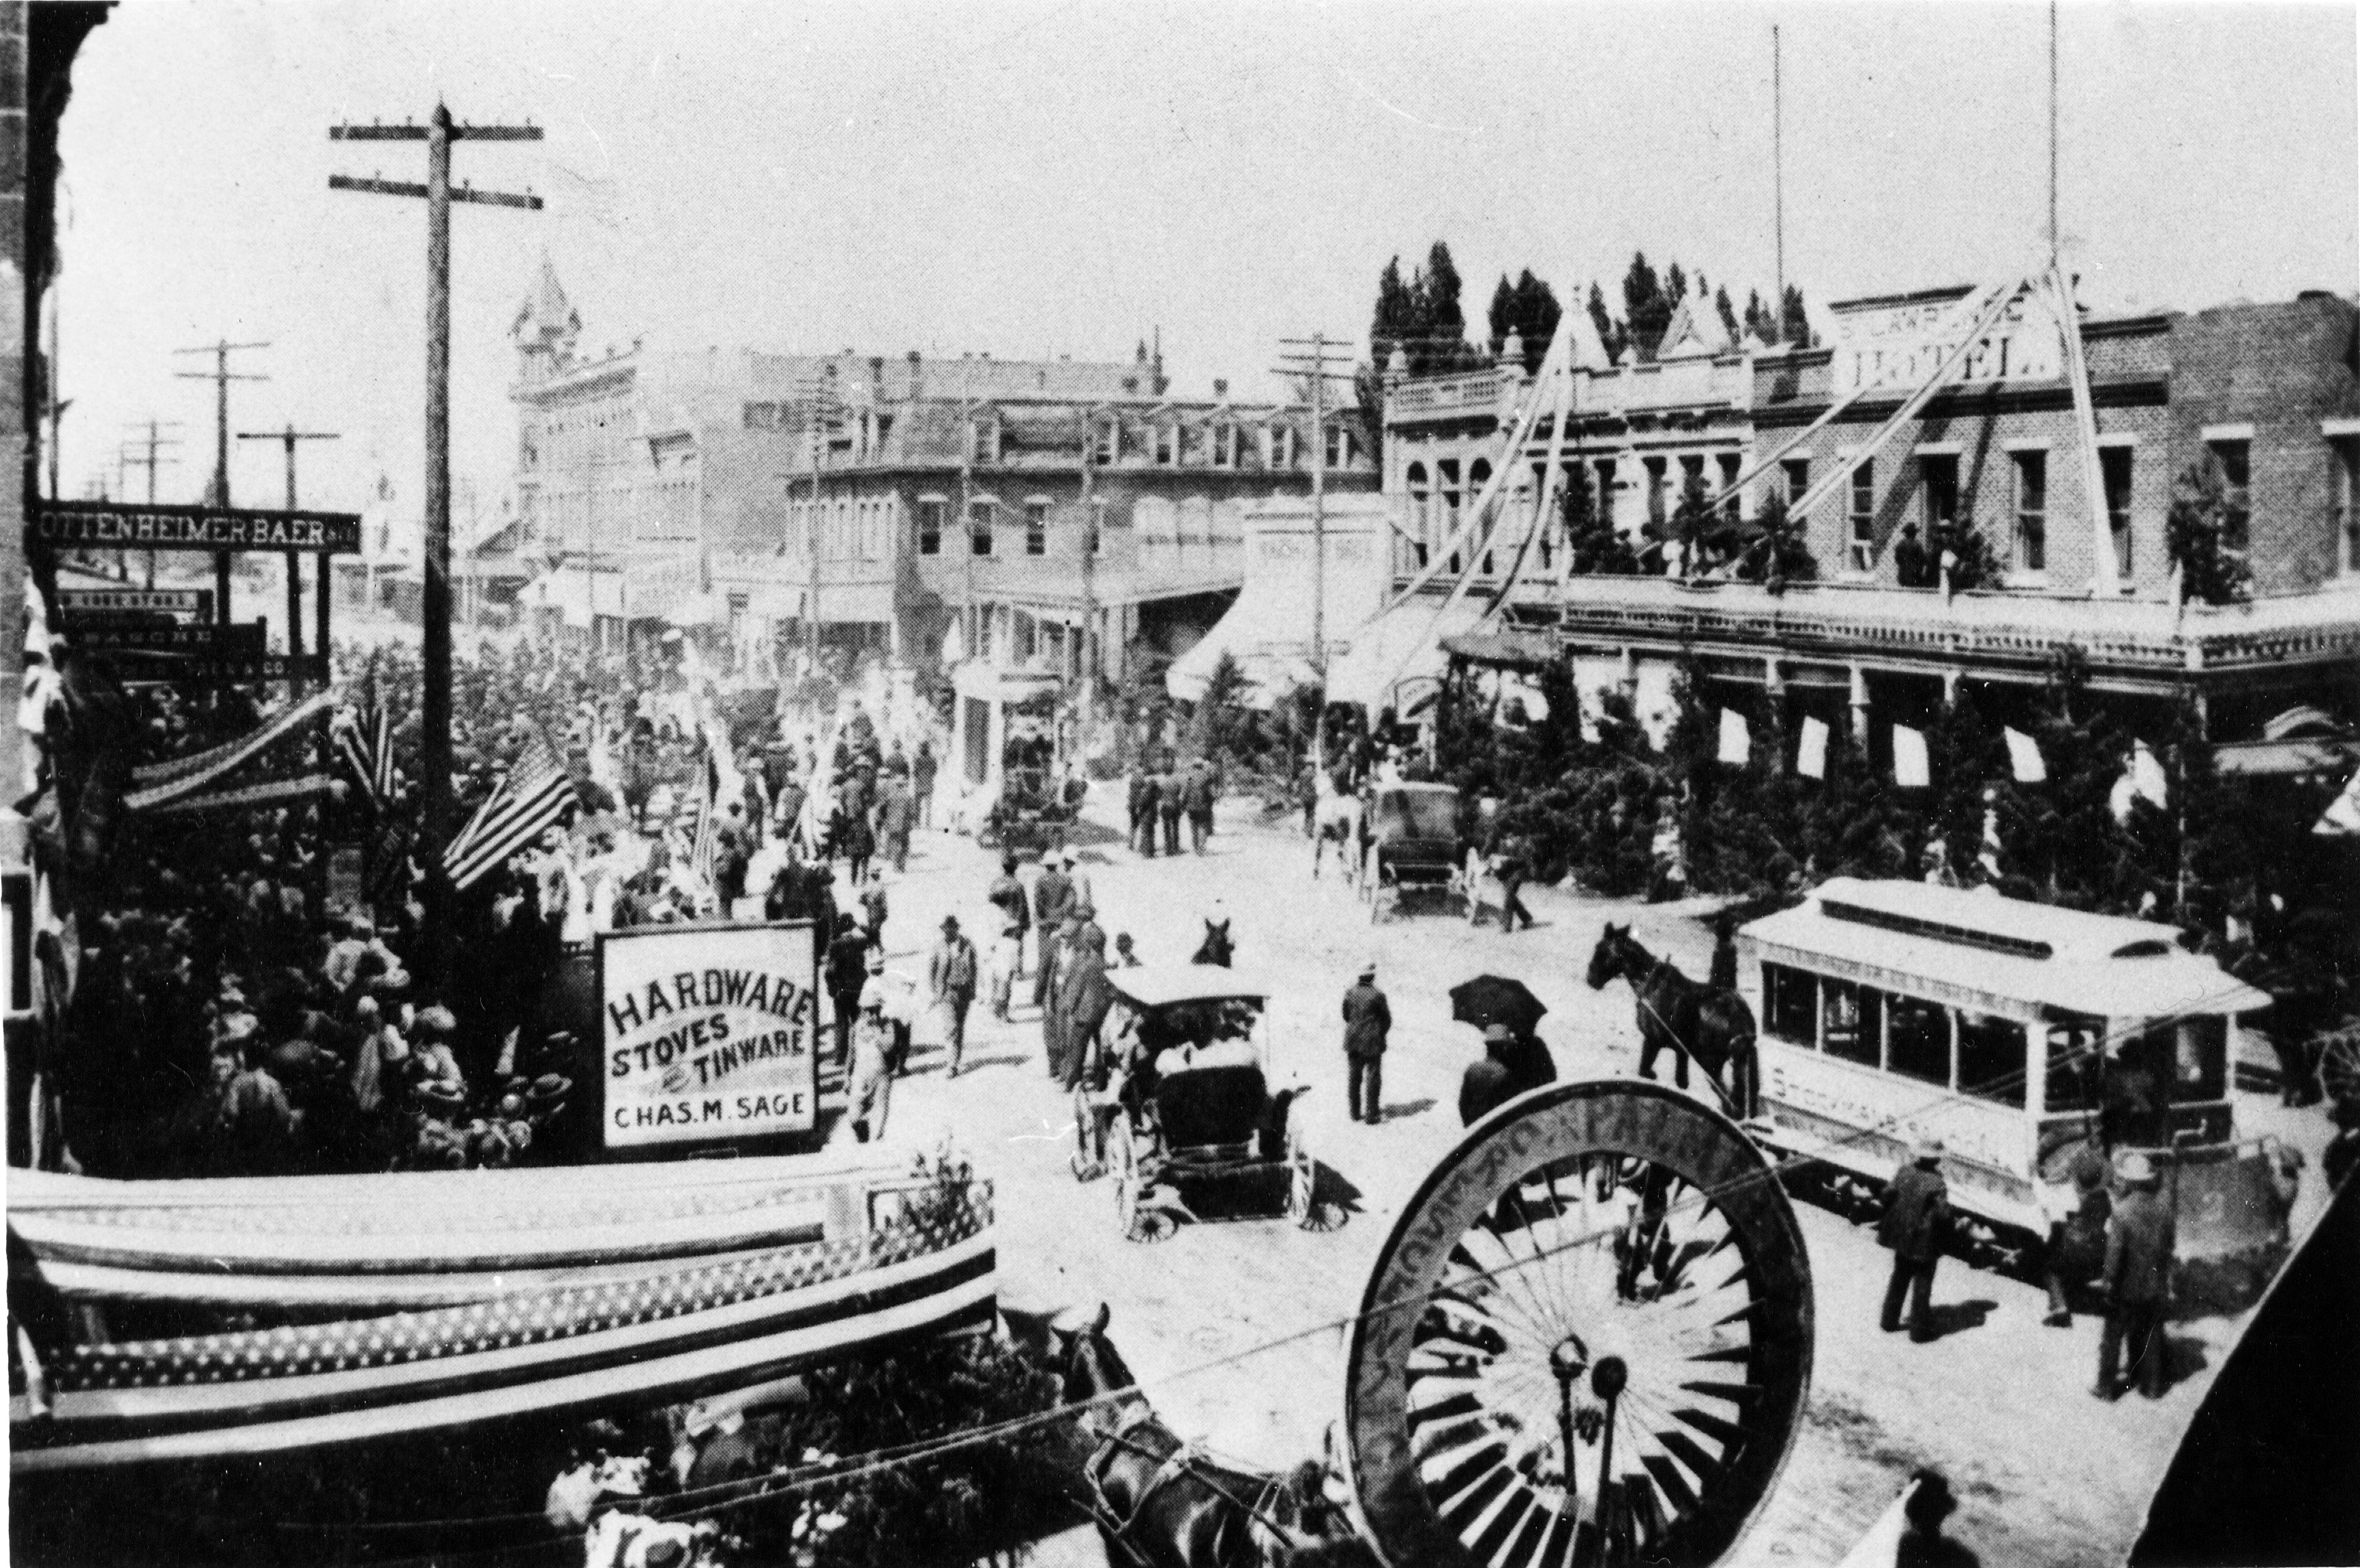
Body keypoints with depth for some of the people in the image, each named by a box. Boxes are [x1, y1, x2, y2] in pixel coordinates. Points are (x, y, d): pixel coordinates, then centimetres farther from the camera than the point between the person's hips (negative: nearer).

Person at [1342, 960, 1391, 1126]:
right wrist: (1381, 1034, 9)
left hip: (1353, 1040, 4)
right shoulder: (1377, 995, -17)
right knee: (1373, 1078, 5)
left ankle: (1355, 1112, 20)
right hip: (1372, 1044, -4)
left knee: (1353, 1077, 14)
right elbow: (1387, 1018, -8)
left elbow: (1345, 1014, 7)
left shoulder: (1350, 993, -4)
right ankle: (1372, 1114, 6)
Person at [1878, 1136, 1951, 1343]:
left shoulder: (1904, 1172, -8)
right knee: (1922, 1285, 8)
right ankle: (1919, 1331, 15)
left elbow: (1888, 1195, -2)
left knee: (1899, 1279, 22)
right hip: (1925, 1242, -5)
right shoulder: (1937, 1184, -22)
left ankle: (1889, 1320, 31)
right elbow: (1943, 1216, -23)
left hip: (1901, 1237, 5)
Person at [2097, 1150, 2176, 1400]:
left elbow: (2115, 1253, -19)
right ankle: (2153, 1386, 25)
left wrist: (2108, 1282, -9)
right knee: (2151, 1336, 18)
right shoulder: (2164, 1209, -5)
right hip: (2156, 1287, 4)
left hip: (2127, 1288, -4)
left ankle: (2106, 1387, 17)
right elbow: (2171, 1244, 5)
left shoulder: (2122, 1212, -21)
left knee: (2112, 1337, 10)